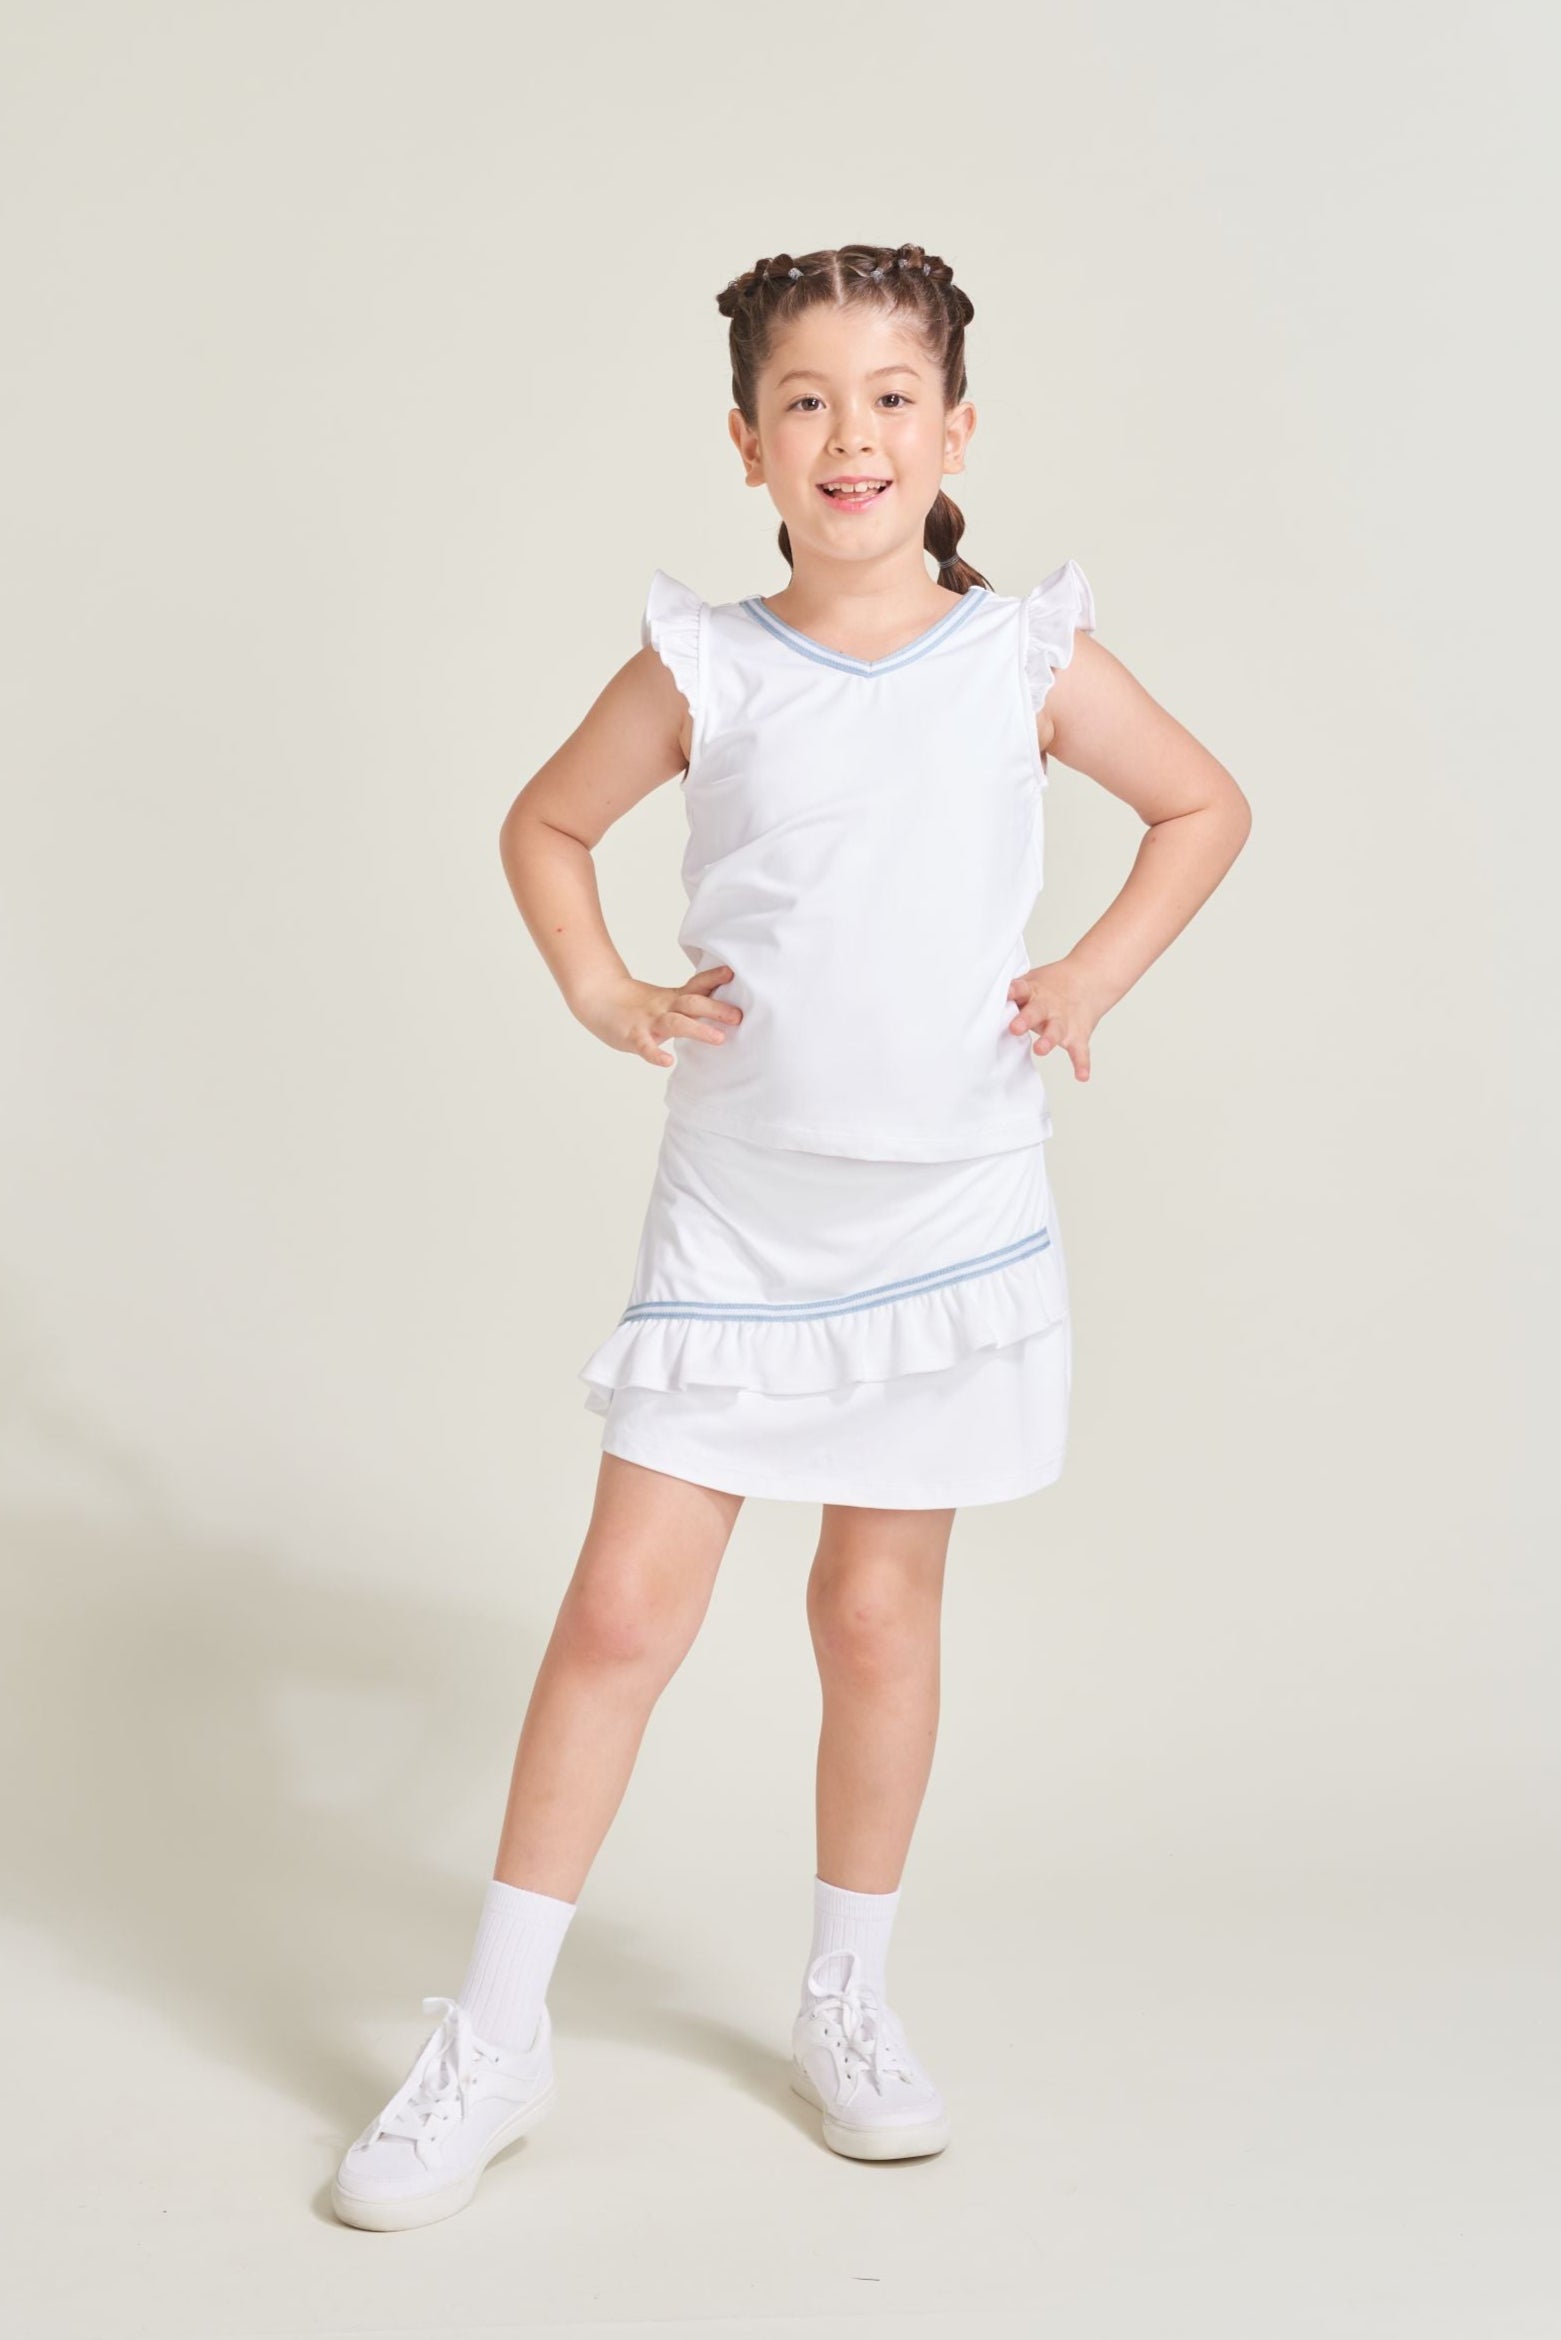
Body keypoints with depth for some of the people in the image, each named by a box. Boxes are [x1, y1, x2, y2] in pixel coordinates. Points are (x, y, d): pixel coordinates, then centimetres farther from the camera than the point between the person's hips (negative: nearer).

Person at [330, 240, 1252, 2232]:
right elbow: (545, 824, 15)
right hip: (734, 1218, 0)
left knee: (879, 1609, 9)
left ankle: (847, 1998, 29)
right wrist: (602, 995, 0)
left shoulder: (1028, 660, 0)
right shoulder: (704, 670, -1)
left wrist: (1093, 979, 3)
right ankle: (492, 2035, 10)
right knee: (623, 1607, -3)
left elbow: (1206, 808, 14)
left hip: (947, 1214, 1)